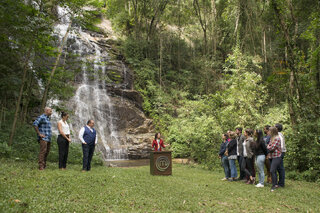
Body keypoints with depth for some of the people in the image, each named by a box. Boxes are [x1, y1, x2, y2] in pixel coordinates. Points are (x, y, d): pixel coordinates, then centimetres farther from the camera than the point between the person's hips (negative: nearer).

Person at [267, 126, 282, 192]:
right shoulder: (272, 138, 14)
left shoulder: (277, 138, -15)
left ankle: (274, 185, -7)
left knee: (272, 171, -14)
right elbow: (269, 146, 19)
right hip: (272, 157, 9)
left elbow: (272, 148, -17)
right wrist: (269, 147, -1)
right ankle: (275, 184, 23)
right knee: (273, 171, 14)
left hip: (276, 157, -9)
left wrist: (268, 147, 1)